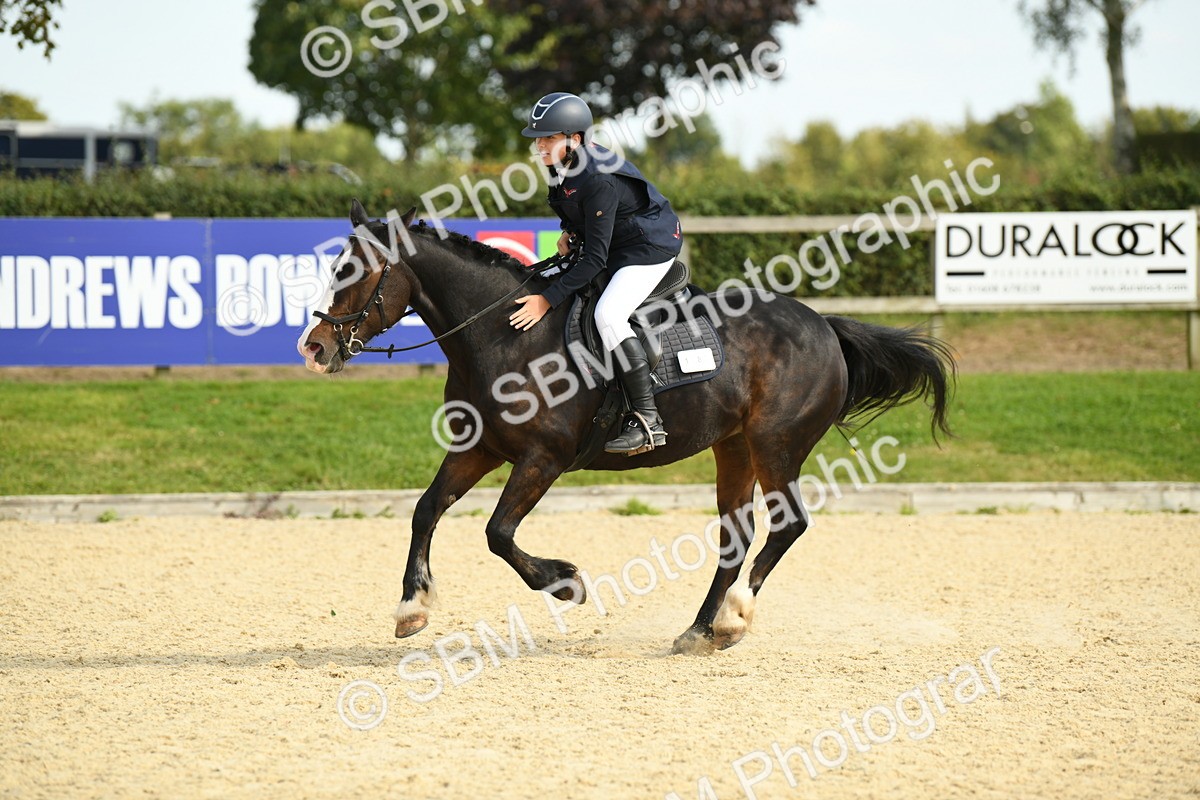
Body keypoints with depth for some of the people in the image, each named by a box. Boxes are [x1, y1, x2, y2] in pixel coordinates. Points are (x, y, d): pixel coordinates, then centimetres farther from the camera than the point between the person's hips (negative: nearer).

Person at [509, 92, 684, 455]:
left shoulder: (599, 179, -31)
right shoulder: (561, 165, -5)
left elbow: (594, 258, -31)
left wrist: (548, 299, -32)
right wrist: (569, 232, -1)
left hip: (651, 248, -11)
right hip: (613, 248, 11)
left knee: (607, 315, -30)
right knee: (535, 287, 14)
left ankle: (648, 420, -27)